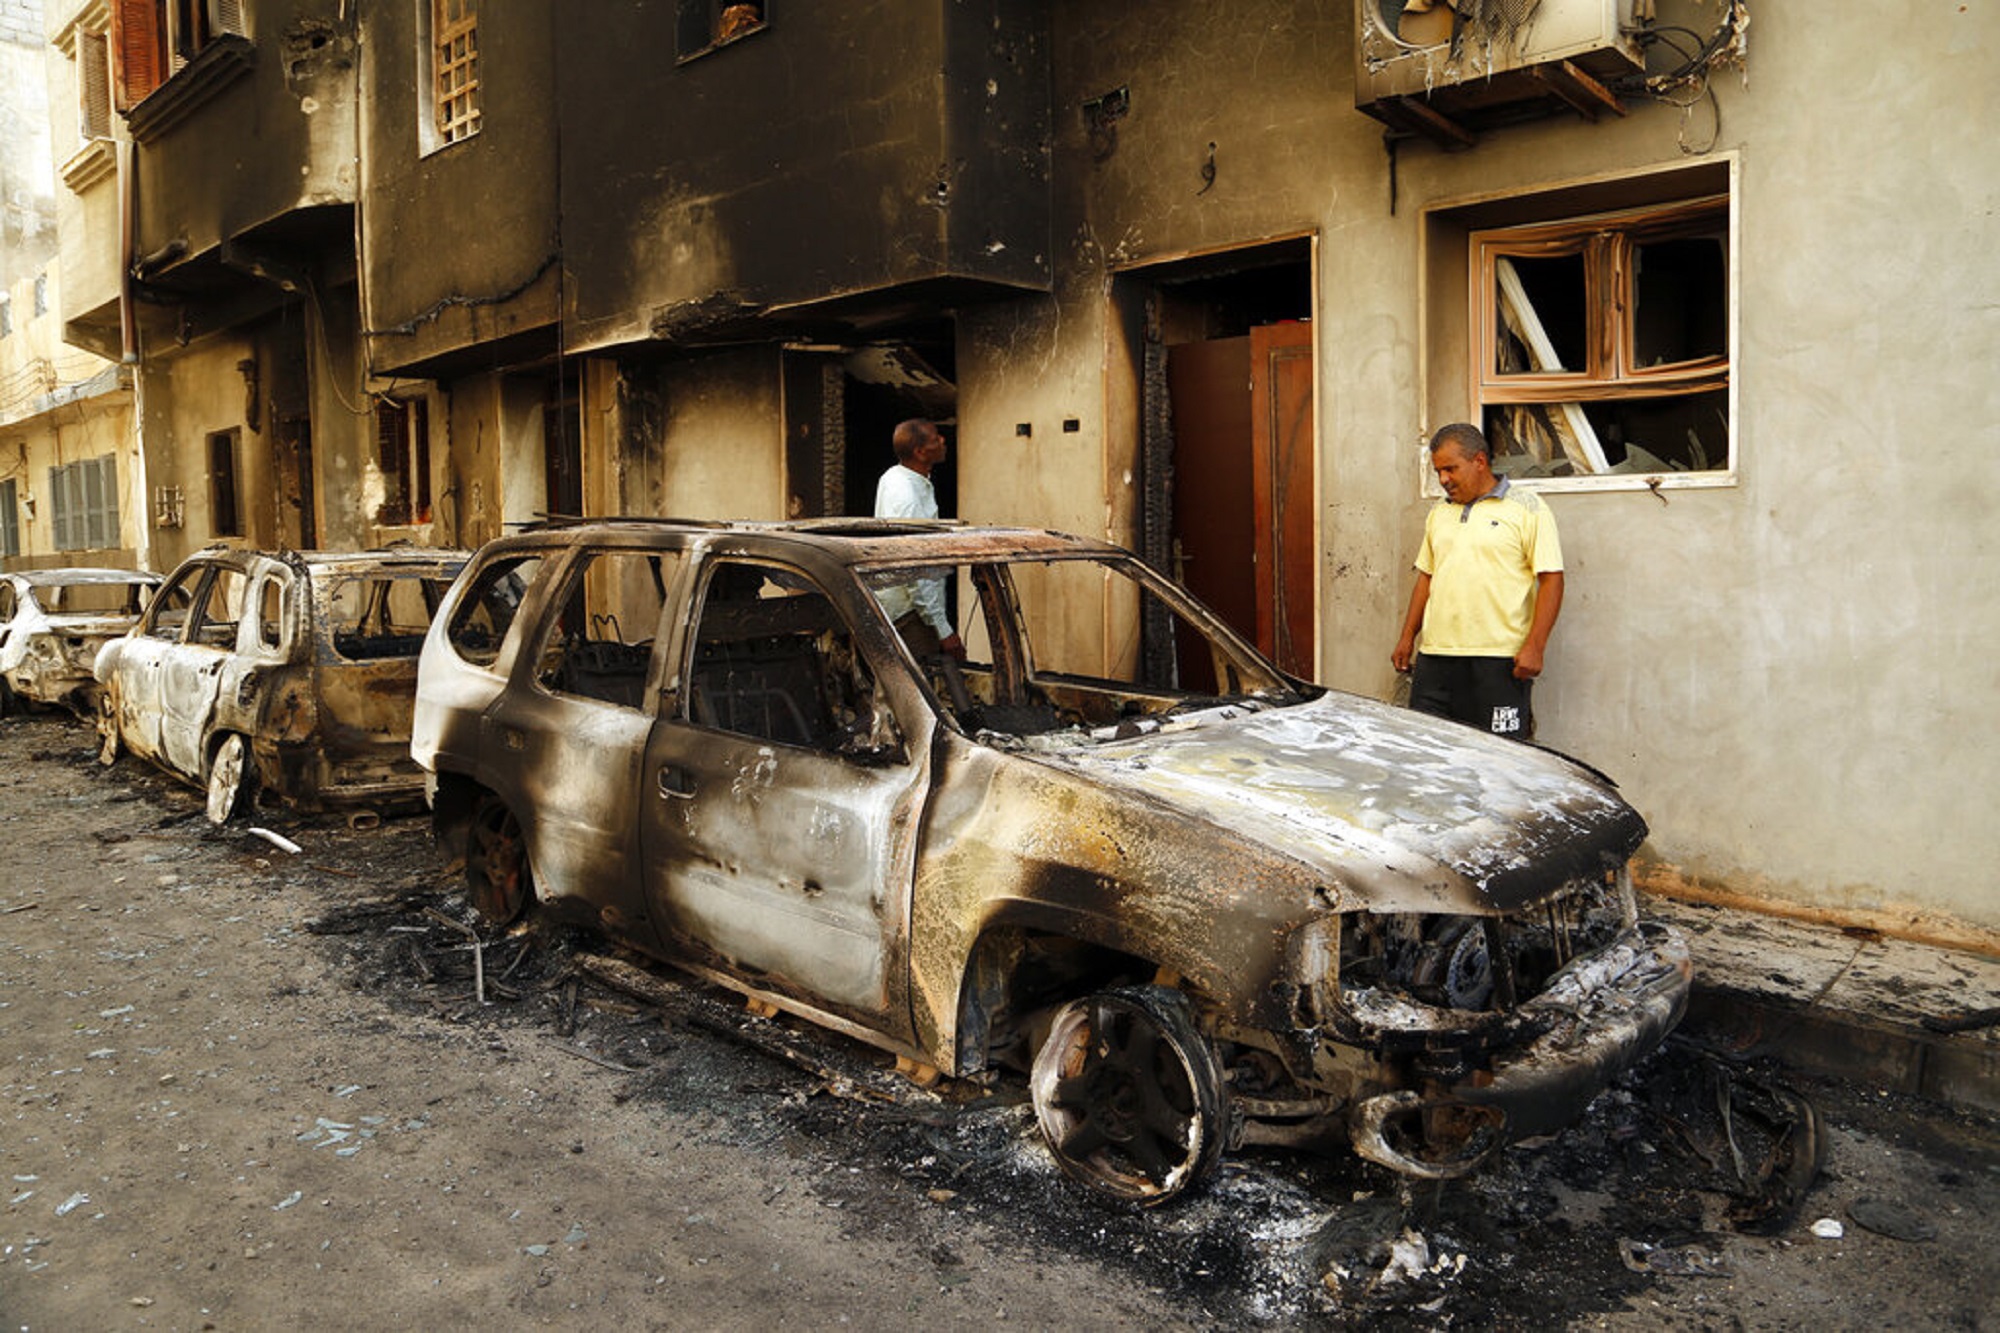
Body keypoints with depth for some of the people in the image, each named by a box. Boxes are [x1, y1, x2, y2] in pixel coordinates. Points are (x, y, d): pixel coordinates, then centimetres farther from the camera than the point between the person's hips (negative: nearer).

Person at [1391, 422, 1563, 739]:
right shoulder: (1439, 514, 18)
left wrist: (1534, 647, -14)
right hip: (1436, 655, 6)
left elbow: (1551, 580, -6)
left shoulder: (1527, 509, -1)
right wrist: (1407, 638, 16)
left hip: (1501, 660, -5)